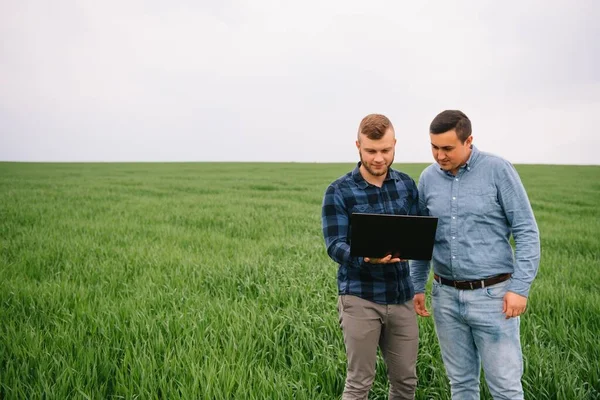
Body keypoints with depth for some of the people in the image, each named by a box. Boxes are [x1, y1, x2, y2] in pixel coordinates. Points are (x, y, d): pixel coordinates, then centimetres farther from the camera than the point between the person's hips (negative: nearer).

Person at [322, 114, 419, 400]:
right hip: (360, 298, -4)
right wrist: (366, 257, -33)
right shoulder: (339, 192, -8)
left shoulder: (406, 184, 5)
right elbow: (335, 246, -13)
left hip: (401, 296, 4)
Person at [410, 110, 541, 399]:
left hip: (493, 295, -4)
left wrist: (520, 287, -13)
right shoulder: (428, 178, 5)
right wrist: (417, 286, 12)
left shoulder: (498, 170, -9)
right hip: (446, 296, 4)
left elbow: (526, 231, -8)